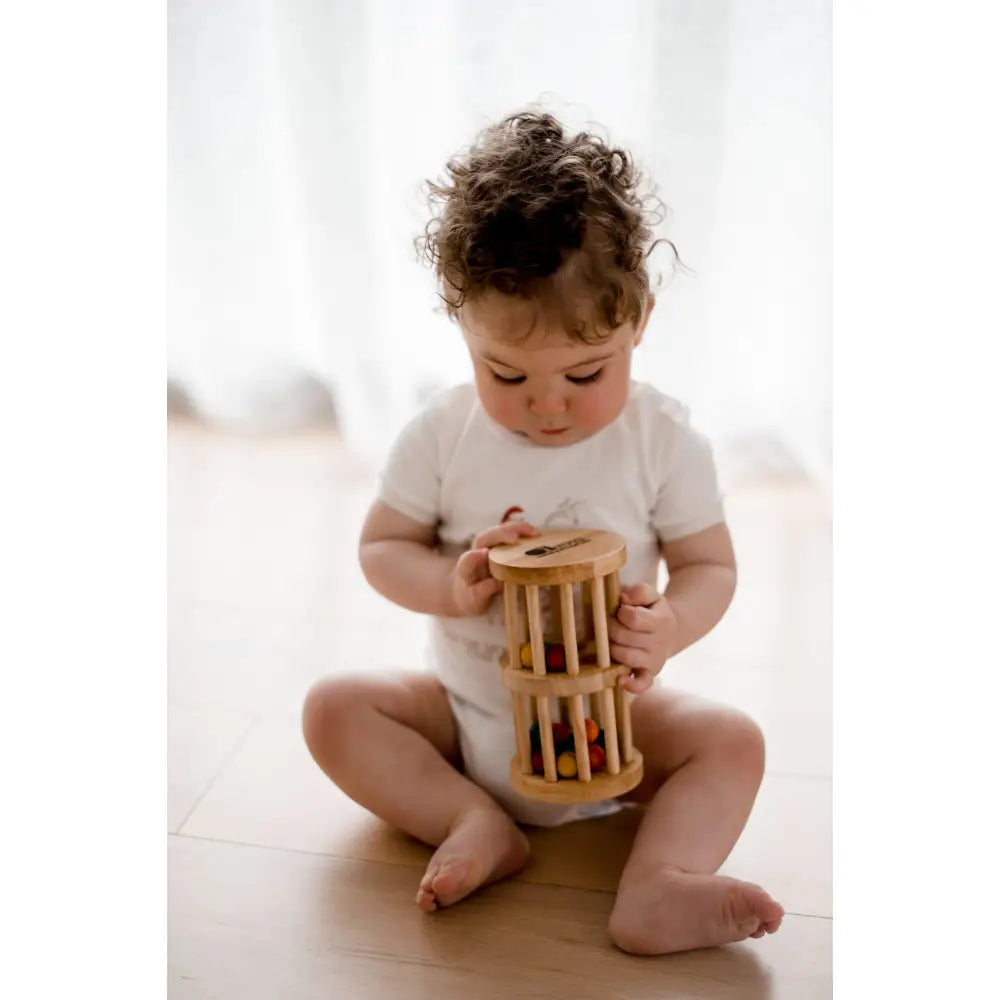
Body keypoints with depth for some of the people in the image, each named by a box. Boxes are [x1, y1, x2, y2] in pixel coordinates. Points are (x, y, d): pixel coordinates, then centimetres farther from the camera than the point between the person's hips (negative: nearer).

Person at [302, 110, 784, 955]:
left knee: (732, 742, -22)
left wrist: (668, 625, -29)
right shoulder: (443, 434, -10)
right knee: (334, 708, -16)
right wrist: (451, 585, -24)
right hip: (465, 709, 2)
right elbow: (380, 547, -2)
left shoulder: (666, 441, -12)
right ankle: (477, 824, -23)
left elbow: (711, 567, -5)